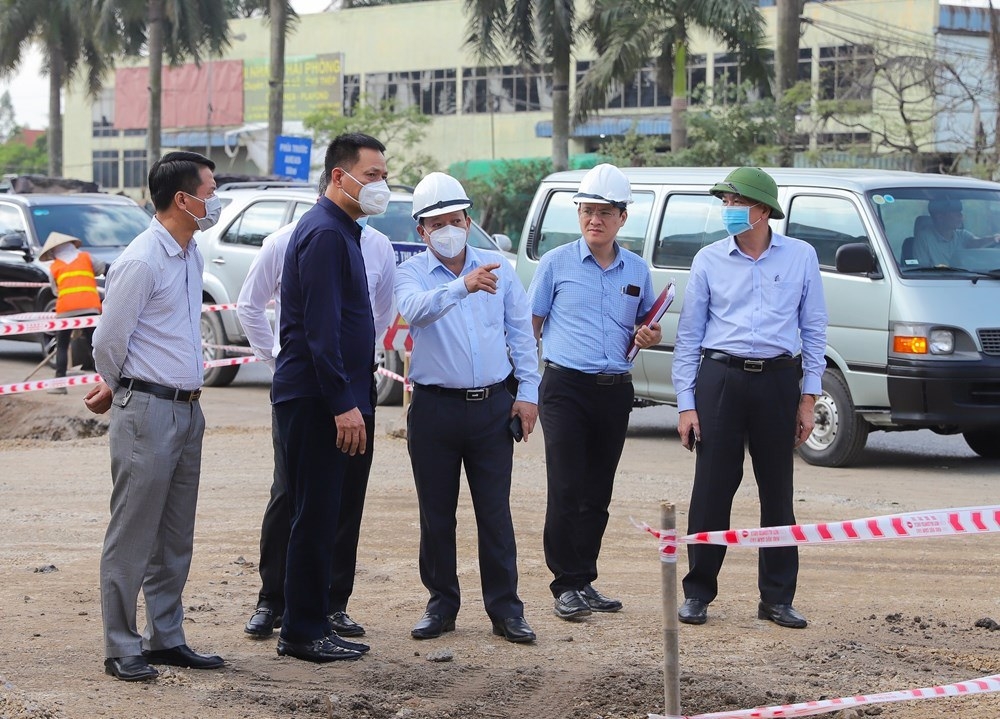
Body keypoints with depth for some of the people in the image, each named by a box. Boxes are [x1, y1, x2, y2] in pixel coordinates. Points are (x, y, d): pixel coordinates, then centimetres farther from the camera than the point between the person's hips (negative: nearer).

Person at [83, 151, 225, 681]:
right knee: (133, 536, -3)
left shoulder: (192, 258, 13)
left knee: (176, 538, 13)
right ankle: (122, 648, 2)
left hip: (187, 410, 8)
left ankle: (166, 639, 21)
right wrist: (117, 390, 7)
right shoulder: (141, 263, -16)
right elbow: (108, 341, -11)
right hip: (147, 411, -8)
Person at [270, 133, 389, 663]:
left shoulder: (341, 231, 17)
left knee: (321, 518, 13)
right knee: (315, 517, -5)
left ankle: (313, 627, 18)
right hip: (316, 399, -10)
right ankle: (303, 633, 0)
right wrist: (343, 404, -22)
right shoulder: (325, 234, -15)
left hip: (325, 399, 10)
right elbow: (320, 328, -21)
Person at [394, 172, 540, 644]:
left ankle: (505, 608, 6)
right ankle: (442, 604, 16)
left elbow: (521, 334, 13)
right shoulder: (412, 273, -1)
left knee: (495, 513, 1)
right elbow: (414, 309, -24)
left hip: (492, 406, 1)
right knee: (436, 515, 5)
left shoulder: (498, 268, 8)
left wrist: (528, 392, 6)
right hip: (435, 407, -1)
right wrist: (462, 287, -40)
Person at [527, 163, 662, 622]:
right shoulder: (557, 263, 2)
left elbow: (645, 329, 23)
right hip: (566, 386, -4)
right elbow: (530, 325, 4)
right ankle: (567, 586, -5)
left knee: (598, 493, 8)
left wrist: (650, 337, -1)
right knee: (566, 491, -9)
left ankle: (586, 581, 16)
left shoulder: (637, 270, 11)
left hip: (615, 390, 4)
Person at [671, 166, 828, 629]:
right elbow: (688, 335, 6)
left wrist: (808, 399, 3)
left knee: (778, 492, 5)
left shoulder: (800, 257, 5)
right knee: (712, 489, -1)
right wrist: (686, 405, 0)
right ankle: (698, 593, 9)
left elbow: (813, 330, 8)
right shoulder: (708, 261, 5)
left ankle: (777, 597, 12)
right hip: (720, 378, 0)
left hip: (777, 381, 1)